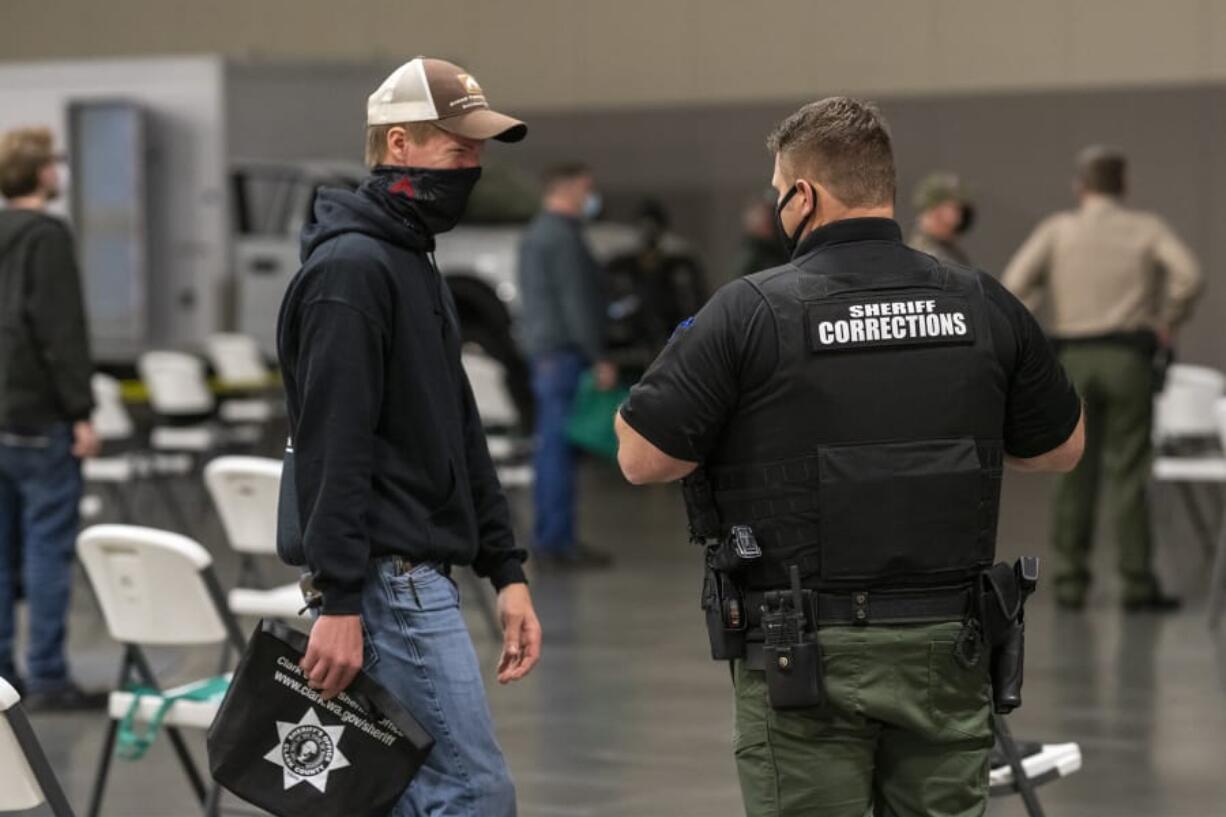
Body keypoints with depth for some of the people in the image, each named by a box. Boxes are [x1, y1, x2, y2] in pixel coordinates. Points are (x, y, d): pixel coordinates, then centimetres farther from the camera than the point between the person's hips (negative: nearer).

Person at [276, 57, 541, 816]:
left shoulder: (416, 266, 19)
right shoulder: (350, 269, -13)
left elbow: (459, 434, 21)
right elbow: (332, 446, -19)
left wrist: (506, 571, 16)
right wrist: (339, 602, -23)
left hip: (418, 576, 10)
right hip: (389, 578, -10)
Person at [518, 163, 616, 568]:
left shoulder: (536, 233, 19)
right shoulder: (563, 237, -14)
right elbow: (577, 303, -19)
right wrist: (599, 358, -18)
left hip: (545, 351, 11)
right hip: (565, 350, -11)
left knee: (550, 445, 12)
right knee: (560, 444, -10)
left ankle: (549, 538, 16)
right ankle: (559, 541, -11)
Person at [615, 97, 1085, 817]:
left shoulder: (752, 312, -11)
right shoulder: (983, 305, 1)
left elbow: (642, 459, -8)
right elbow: (1062, 448, 13)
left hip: (807, 655, -3)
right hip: (947, 649, 3)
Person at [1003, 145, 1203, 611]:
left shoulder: (1058, 229, 7)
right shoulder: (1147, 228, 6)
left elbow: (1014, 284, -6)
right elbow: (1188, 275, -11)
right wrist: (1168, 324, 1)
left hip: (1072, 359, 1)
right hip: (1128, 358, -1)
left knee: (1075, 474, 7)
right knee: (1127, 474, -1)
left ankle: (1070, 580, 5)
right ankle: (1137, 585, -4)